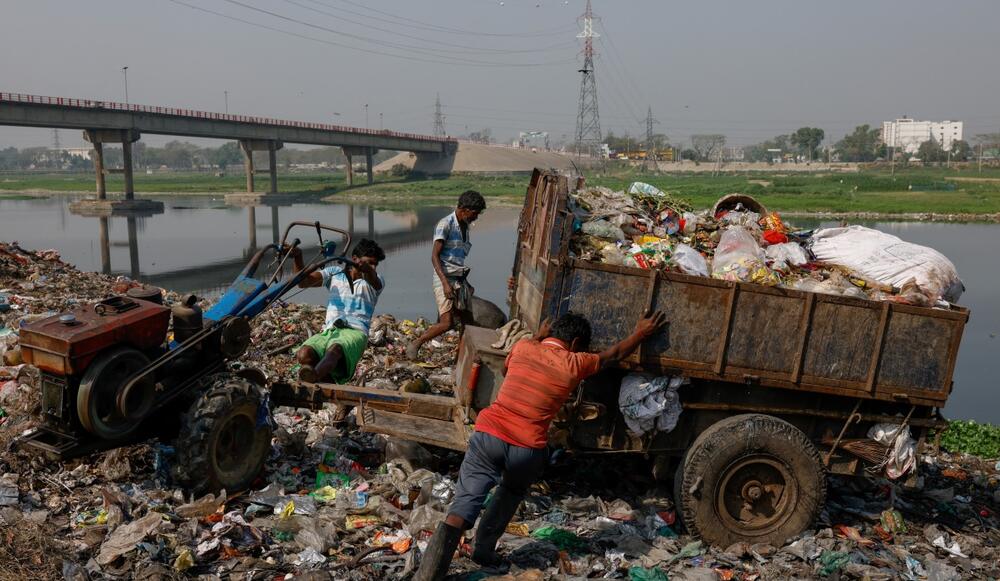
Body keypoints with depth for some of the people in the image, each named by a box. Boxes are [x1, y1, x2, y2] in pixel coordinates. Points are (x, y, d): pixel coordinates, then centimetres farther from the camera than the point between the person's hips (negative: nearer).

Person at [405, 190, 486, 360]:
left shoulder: (464, 227, 15)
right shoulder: (446, 224, -10)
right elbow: (434, 256, -15)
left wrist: (466, 283, 23)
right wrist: (445, 283, -24)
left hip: (460, 279, 8)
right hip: (445, 279, -8)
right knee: (447, 323, -15)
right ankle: (414, 344, 2)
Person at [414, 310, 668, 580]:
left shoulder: (523, 347, 12)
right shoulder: (575, 364, 6)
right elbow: (614, 355, 24)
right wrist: (641, 333, 40)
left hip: (489, 436, 1)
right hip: (527, 450, -1)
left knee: (463, 507, -1)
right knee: (511, 492, 30)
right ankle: (484, 550, 32)